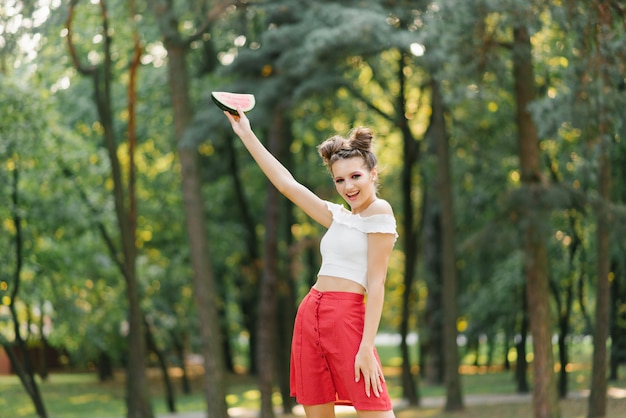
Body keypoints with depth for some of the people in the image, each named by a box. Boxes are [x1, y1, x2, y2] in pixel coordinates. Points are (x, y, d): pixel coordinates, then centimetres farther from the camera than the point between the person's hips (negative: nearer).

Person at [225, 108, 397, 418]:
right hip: (309, 316, 7)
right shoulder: (338, 217, 18)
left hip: (347, 319, -7)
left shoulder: (379, 211, -4)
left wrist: (367, 347, -16)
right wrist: (246, 134, 27)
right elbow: (286, 184, 26)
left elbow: (376, 283, -9)